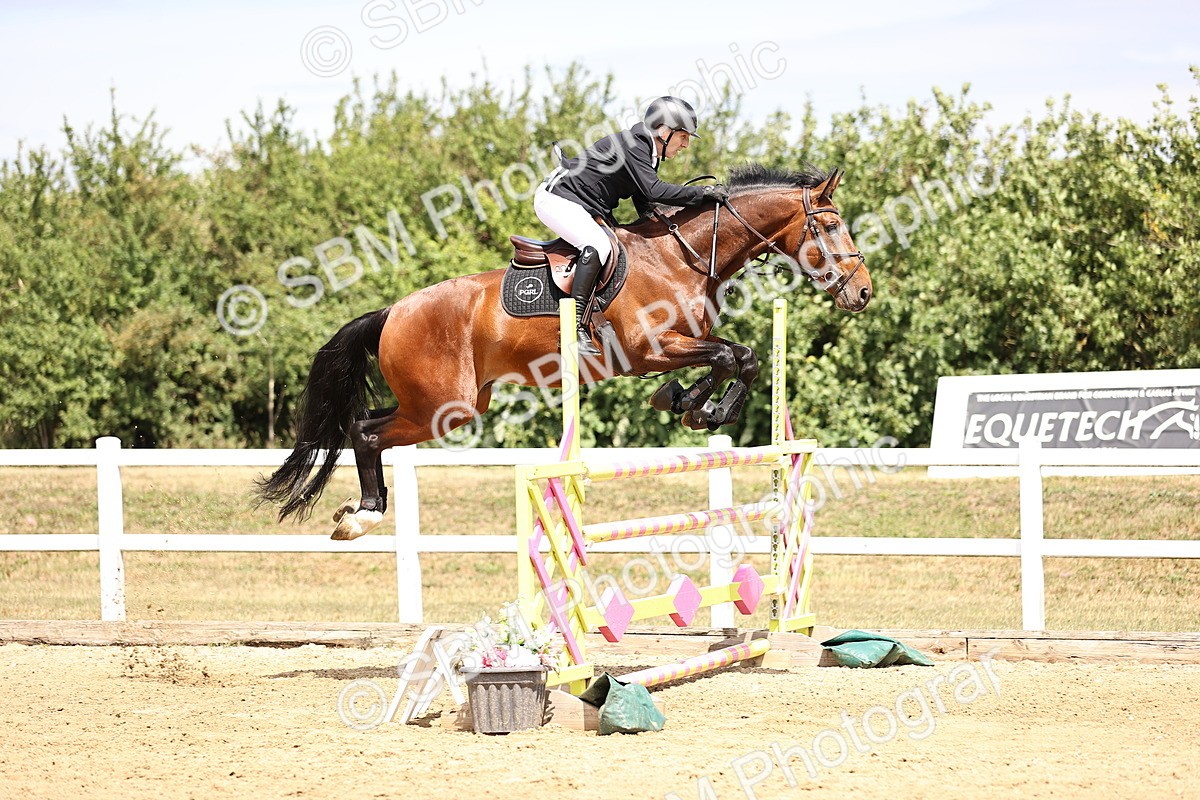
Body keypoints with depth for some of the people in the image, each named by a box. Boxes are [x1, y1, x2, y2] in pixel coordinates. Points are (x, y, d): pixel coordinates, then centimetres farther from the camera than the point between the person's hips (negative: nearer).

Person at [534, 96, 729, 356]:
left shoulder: (647, 153, 10)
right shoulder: (632, 144, -21)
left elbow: (645, 207, 14)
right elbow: (653, 190, -32)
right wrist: (703, 193, -30)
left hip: (589, 210, 11)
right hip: (556, 198, -11)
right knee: (597, 245, -32)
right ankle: (577, 327, -35)